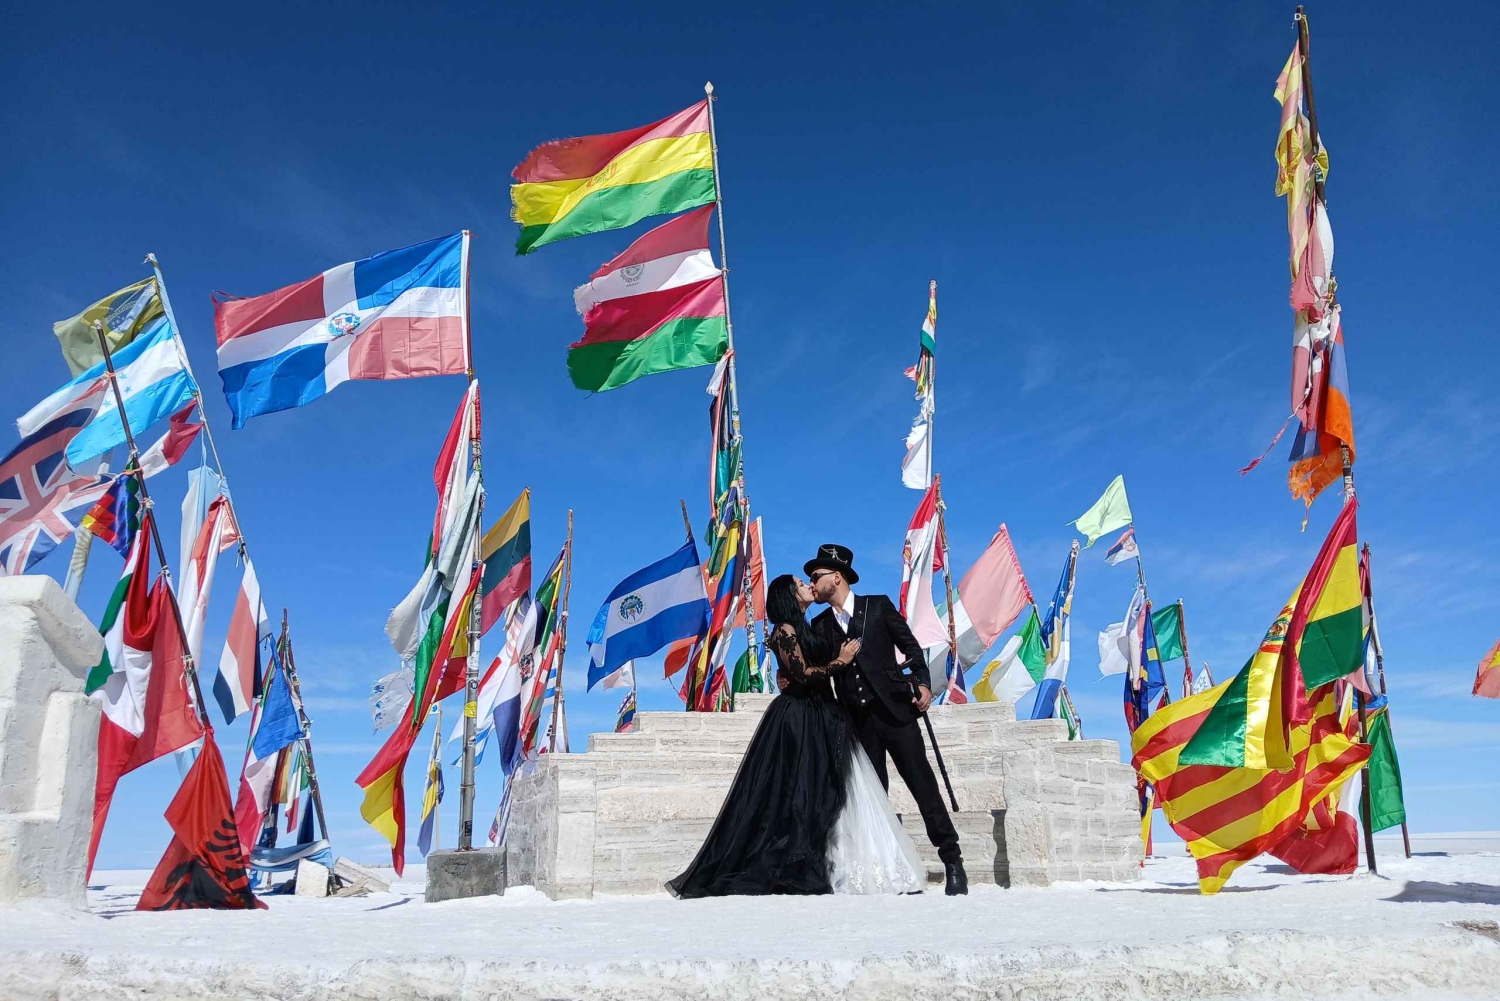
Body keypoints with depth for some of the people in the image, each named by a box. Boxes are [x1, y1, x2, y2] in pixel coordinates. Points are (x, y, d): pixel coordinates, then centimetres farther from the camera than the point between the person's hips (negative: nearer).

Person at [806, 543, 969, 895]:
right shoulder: (820, 626, 11)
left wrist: (922, 683, -8)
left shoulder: (878, 605, 4)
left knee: (923, 784, -5)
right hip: (857, 720, 4)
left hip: (895, 709, -3)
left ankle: (952, 860, 1)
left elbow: (910, 645, 3)